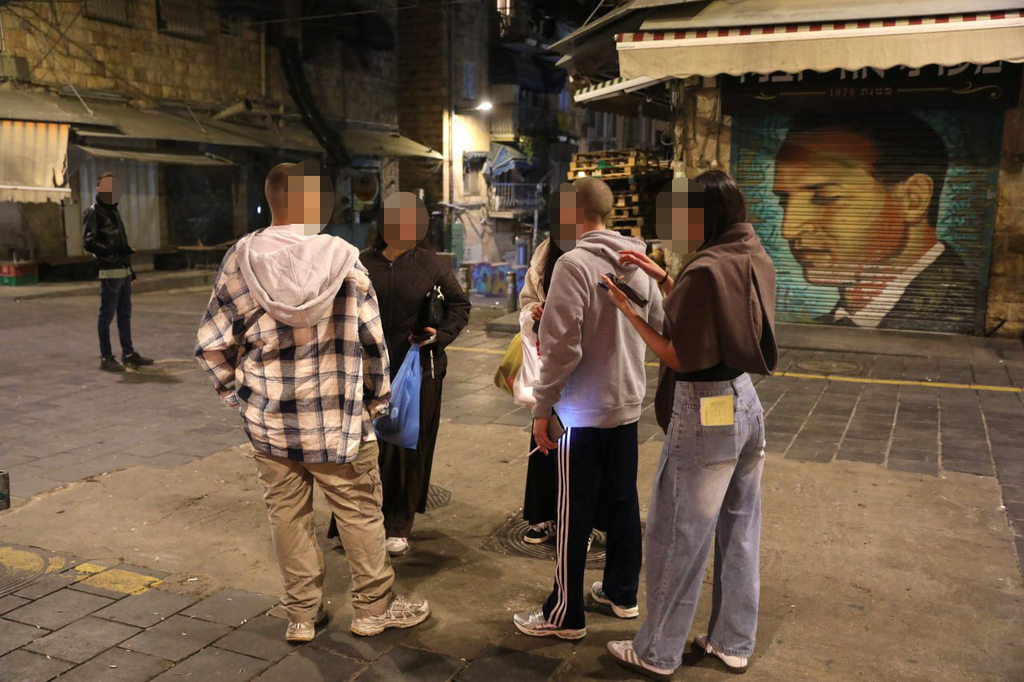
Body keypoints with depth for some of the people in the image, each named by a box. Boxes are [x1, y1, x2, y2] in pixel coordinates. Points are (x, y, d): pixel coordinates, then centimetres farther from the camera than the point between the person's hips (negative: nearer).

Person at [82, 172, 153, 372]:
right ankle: (106, 358, 2)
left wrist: (129, 265, 23)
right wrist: (114, 250, -27)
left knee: (125, 313, 13)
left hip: (123, 270, 9)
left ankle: (128, 353, 21)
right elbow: (88, 242, -18)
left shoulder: (113, 210, 18)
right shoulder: (93, 212, -9)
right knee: (107, 314, -4)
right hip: (110, 271, -9)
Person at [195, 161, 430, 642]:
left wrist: (238, 393, 10)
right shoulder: (345, 261, -12)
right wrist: (377, 398, 9)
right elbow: (372, 341, -6)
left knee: (288, 513, 15)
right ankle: (374, 607, 27)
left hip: (267, 422, 2)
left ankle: (302, 614, 27)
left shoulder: (239, 262, -6)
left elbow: (211, 345, -4)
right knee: (360, 513, 13)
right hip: (337, 421, -2)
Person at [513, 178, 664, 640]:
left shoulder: (574, 263, -18)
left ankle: (565, 615, 14)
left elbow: (561, 345, -21)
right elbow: (658, 326, 11)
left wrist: (543, 407, -13)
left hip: (584, 410, -7)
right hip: (628, 404, 7)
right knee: (623, 501, 18)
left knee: (574, 514, 3)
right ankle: (622, 592, 32)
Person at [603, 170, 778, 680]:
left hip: (706, 413, -9)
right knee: (739, 532, 18)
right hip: (746, 404, 9)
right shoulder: (755, 261, 6)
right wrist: (664, 280, 10)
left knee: (678, 539, 5)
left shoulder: (706, 269, -21)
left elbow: (681, 358, -19)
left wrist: (628, 311, -13)